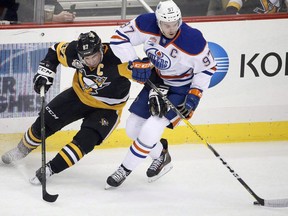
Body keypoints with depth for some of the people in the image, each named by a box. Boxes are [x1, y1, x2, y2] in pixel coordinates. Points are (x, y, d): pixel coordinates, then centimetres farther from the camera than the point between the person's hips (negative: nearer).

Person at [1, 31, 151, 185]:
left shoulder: (116, 58, -38)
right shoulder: (74, 52, -23)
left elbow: (142, 69, -41)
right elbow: (56, 51, -3)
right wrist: (45, 71, -12)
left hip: (107, 108, -4)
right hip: (80, 95, 4)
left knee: (85, 140, -22)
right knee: (45, 121, 5)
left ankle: (51, 169, -12)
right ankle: (22, 149, 32)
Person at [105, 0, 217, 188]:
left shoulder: (193, 40, -31)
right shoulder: (147, 24, -22)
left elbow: (207, 68, -16)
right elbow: (119, 38, -11)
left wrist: (194, 97, -19)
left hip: (182, 89, -6)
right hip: (157, 80, 6)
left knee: (150, 130, -17)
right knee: (133, 128, 9)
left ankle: (125, 169, 2)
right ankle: (161, 156, 34)